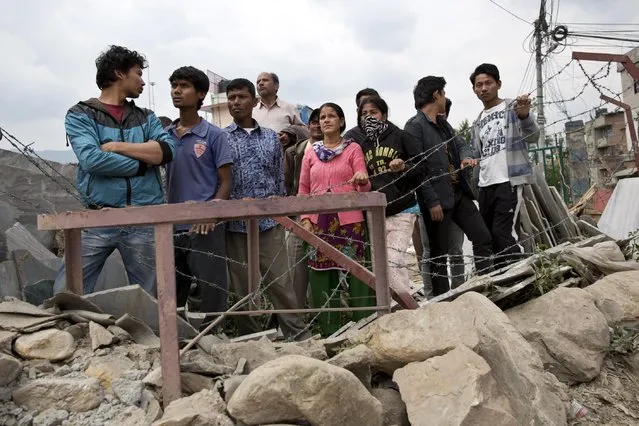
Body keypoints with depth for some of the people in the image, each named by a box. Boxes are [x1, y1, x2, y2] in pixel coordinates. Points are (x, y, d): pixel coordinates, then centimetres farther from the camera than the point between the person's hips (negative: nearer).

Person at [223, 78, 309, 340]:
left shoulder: (271, 137, 11)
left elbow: (280, 178, 13)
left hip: (270, 221, 1)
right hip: (236, 224, -1)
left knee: (281, 282, 2)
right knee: (243, 288, 7)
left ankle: (300, 335, 12)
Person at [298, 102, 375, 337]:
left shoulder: (353, 148, 6)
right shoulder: (311, 153, 14)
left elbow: (365, 187, -1)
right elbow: (303, 189, 14)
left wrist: (363, 180, -24)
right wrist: (305, 218, 2)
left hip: (349, 220, -3)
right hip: (319, 222, 3)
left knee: (356, 271, -4)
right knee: (321, 272, 4)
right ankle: (329, 332, 16)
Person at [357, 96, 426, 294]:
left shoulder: (400, 137, 1)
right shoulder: (362, 146, 14)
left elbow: (422, 168, -1)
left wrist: (404, 167, -18)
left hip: (402, 211, -5)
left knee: (393, 261, -13)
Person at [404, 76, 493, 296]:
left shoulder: (443, 123, 15)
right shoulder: (414, 126, -12)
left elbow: (460, 143, 24)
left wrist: (466, 156, -2)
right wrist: (432, 201, -20)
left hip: (458, 193, 8)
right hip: (436, 199, -8)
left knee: (482, 237, 9)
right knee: (439, 252, 2)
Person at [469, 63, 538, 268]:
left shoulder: (513, 107, 1)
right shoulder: (477, 123, 18)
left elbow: (532, 137, -14)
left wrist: (525, 116, -34)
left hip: (510, 181, -7)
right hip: (485, 185, 7)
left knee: (504, 233, -16)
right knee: (487, 234, 9)